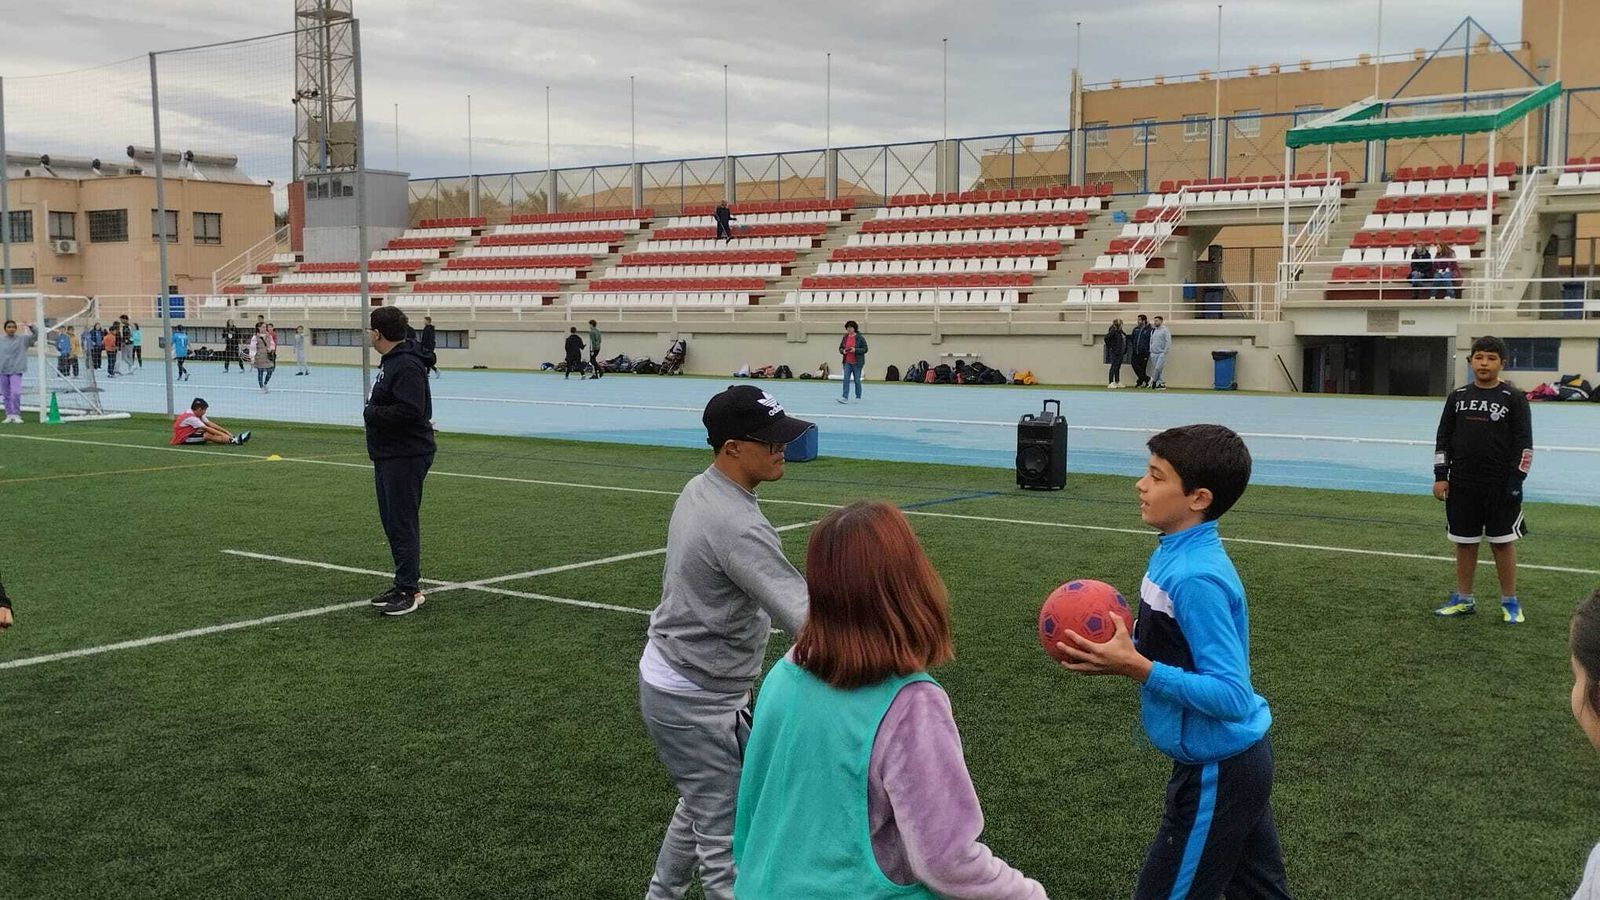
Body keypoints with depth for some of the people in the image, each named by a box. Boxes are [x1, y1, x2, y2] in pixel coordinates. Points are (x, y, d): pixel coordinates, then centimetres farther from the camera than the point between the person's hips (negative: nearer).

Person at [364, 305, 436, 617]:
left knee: (402, 523, -6)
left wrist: (371, 412, -16)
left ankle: (410, 591, -1)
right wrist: (373, 410, 4)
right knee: (393, 522, 15)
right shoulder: (390, 361, 15)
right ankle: (405, 583, 23)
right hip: (388, 455, 11)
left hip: (406, 457, -11)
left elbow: (409, 411, -28)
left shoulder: (407, 366, -19)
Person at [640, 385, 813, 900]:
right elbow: (800, 615, -38)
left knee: (701, 806, 28)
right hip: (697, 705, -10)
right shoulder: (738, 525, -29)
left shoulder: (698, 490, 2)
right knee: (726, 843, -3)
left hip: (667, 675, 10)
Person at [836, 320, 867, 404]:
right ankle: (845, 397, -10)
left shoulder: (860, 337, -6)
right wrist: (843, 351, -7)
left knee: (857, 380, 4)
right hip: (847, 362, 4)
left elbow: (865, 349, -8)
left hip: (857, 363, -4)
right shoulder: (845, 337, 8)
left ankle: (858, 397, 18)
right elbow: (840, 348, 17)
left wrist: (855, 350, -21)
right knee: (846, 379, -7)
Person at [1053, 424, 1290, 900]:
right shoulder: (1178, 554, 1)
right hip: (1239, 760, 9)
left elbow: (1231, 698, -28)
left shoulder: (1195, 579, -27)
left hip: (1217, 773, -9)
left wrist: (1136, 668, -30)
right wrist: (1123, 649, -2)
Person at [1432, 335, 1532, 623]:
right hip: (1461, 484, 3)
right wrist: (1440, 476, 3)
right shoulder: (1458, 396, 7)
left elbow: (1524, 443, -4)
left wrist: (1515, 482, -10)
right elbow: (1443, 437, 10)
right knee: (1464, 542, 9)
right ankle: (1464, 600, 20)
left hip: (1500, 486, -3)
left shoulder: (1514, 398, -3)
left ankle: (1510, 603, 14)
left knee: (1503, 542, 3)